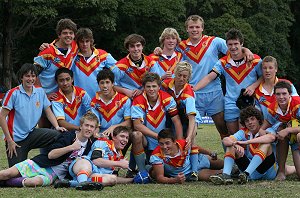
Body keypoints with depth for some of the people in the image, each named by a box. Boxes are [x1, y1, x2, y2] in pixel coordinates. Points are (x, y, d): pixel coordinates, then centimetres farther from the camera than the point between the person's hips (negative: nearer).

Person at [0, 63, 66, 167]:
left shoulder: (40, 92, 4)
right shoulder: (13, 93, -9)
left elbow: (48, 111, 12)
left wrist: (57, 127, -7)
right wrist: (10, 141, -11)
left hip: (32, 134, 3)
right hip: (16, 139, -3)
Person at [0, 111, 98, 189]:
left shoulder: (90, 145, 7)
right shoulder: (68, 136, -8)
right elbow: (50, 155, -15)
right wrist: (71, 147, -23)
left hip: (54, 173, 2)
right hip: (39, 164, -2)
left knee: (36, 182, -33)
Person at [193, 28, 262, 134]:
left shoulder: (255, 60, -3)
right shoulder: (223, 62, 2)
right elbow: (209, 77, -6)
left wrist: (253, 86, -14)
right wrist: (193, 89, -20)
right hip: (231, 105, 2)